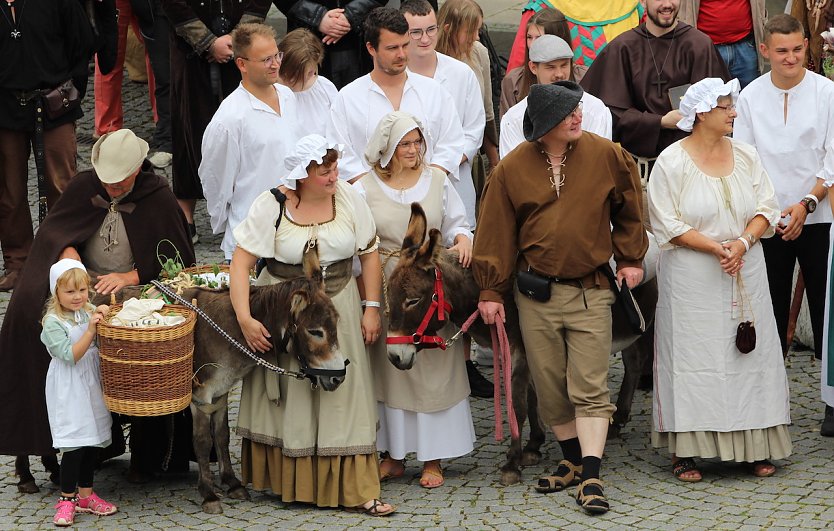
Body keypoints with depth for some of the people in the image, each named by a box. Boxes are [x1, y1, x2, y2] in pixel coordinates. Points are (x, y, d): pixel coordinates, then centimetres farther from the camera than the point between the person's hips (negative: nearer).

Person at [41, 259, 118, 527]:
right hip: (68, 392, -6)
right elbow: (71, 355, -20)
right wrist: (91, 329, -27)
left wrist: (104, 312, -8)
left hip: (93, 387, 6)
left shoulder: (90, 312, 5)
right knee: (74, 445, -8)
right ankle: (67, 500, 3)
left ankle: (85, 494, 25)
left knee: (92, 442, 12)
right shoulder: (53, 322, -13)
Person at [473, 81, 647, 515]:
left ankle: (591, 477, -9)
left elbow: (628, 208, 11)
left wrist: (630, 258, 11)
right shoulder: (513, 169, -3)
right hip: (535, 294, 2)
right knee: (550, 389, 8)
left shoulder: (605, 155, -4)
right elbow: (497, 232, 2)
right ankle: (573, 462, 24)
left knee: (590, 389, -7)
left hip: (590, 292, -1)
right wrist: (491, 291, 2)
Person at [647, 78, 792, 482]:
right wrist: (716, 247, -17)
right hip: (692, 278, -4)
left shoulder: (746, 156, 7)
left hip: (746, 275, 4)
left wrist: (743, 243, -13)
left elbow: (766, 209, 5)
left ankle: (754, 447, 11)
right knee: (692, 356, -3)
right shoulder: (672, 161, -6)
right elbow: (668, 224, -10)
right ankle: (685, 451, 2)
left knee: (749, 353, 5)